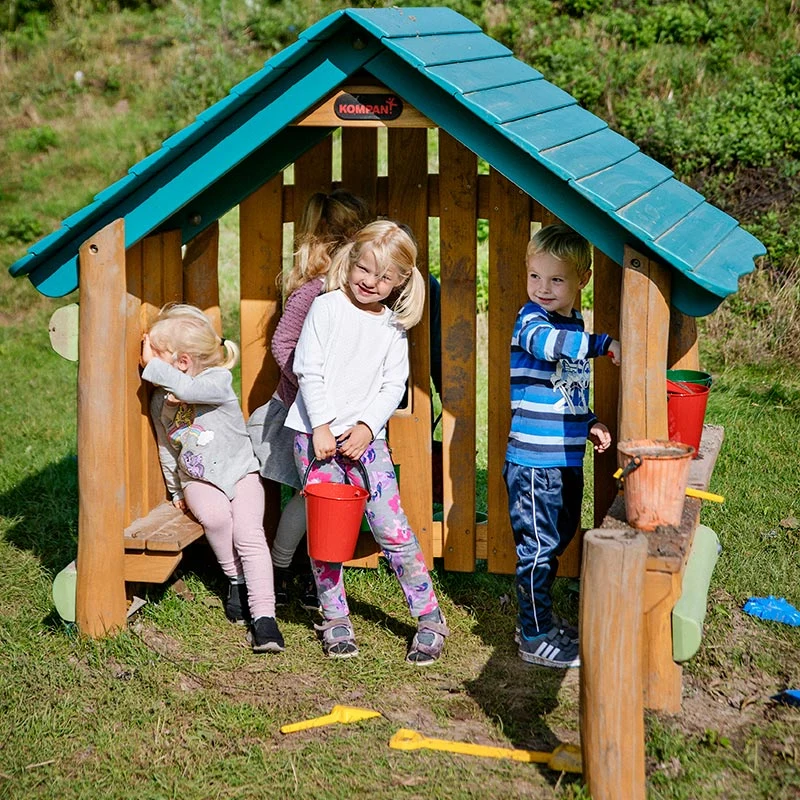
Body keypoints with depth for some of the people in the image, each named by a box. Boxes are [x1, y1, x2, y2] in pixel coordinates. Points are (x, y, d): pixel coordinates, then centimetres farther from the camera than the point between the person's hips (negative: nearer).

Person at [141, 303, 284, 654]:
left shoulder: (218, 380, -14)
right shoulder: (159, 400, 0)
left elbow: (188, 390, -37)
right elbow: (166, 448, 12)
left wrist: (151, 365, -30)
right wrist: (176, 492, 15)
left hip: (239, 472, -3)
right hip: (198, 480, 3)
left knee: (249, 534, -22)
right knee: (214, 515, -30)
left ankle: (264, 615, -21)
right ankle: (236, 579, -6)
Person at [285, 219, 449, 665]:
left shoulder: (394, 327, 7)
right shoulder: (327, 308, -2)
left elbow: (393, 386, 4)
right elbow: (309, 371, -5)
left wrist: (366, 427, -10)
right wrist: (321, 425, -13)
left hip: (366, 436, 1)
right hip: (316, 432, -1)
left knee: (392, 528, -5)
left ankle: (430, 618, 6)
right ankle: (335, 618, 18)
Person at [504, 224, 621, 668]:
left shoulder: (576, 328, 14)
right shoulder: (531, 321, -11)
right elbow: (546, 342, -37)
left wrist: (590, 423, 10)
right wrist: (602, 343, -43)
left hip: (567, 461, 8)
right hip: (533, 462, -8)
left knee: (558, 539, 19)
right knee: (538, 547, -2)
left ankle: (541, 619, 34)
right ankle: (535, 638, 9)